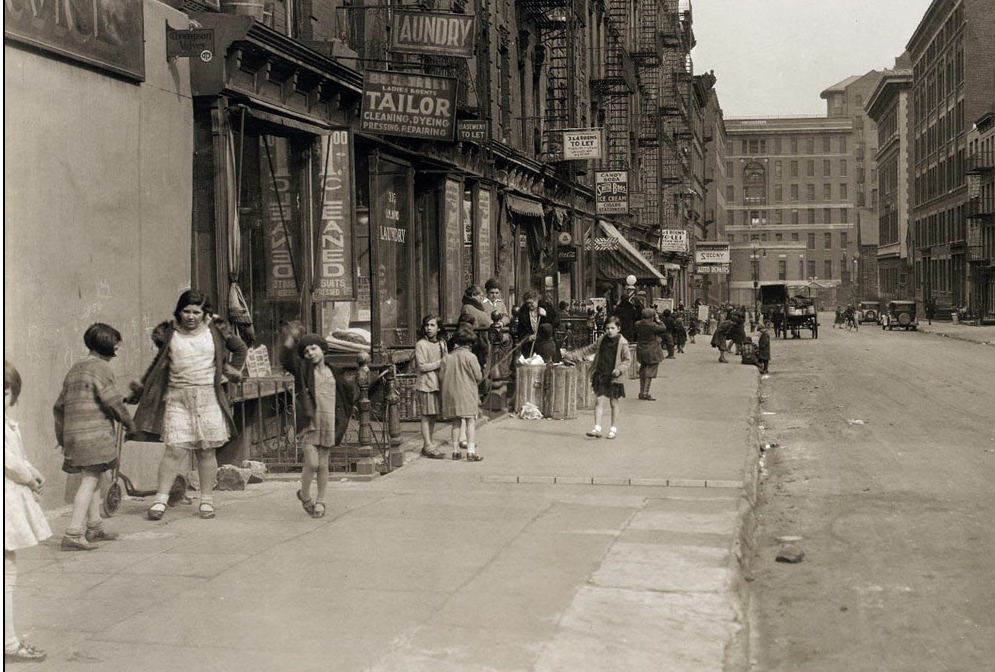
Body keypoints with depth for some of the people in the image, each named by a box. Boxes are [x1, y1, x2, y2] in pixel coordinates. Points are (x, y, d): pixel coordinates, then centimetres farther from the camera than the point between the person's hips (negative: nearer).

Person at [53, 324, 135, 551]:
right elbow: (113, 402, -15)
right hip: (95, 433, -9)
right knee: (89, 481, -9)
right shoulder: (100, 367, -8)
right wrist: (129, 423, 1)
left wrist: (61, 437, 27)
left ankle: (94, 527, 27)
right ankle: (73, 534, -14)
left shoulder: (74, 369, 18)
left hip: (73, 434, 9)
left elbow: (59, 406, 21)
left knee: (93, 479, 19)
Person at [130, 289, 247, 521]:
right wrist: (142, 385, 17)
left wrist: (232, 371, 13)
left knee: (206, 451, 4)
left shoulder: (215, 329, 4)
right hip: (177, 397, 0)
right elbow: (160, 362, 18)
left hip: (208, 396, 0)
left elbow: (240, 348, 20)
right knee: (175, 450, -8)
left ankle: (207, 500, 13)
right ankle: (161, 499, 1)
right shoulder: (171, 332, 6)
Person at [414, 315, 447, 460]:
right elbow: (422, 366, -15)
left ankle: (429, 445, 18)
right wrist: (440, 363, -14)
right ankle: (428, 446, -2)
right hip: (426, 384, -7)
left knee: (433, 416, 10)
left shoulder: (441, 344, 13)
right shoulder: (421, 345, -8)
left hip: (438, 384, 7)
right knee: (426, 416, -4)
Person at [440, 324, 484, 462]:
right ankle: (471, 451, -7)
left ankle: (455, 451, 15)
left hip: (451, 394, 5)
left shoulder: (447, 357, 3)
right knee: (471, 421, -1)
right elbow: (478, 377, -6)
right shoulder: (470, 357, -10)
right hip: (467, 394, -5)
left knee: (456, 422, 13)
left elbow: (441, 377, 5)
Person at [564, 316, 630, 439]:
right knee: (599, 401, -4)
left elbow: (626, 360, -3)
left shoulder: (622, 343, -6)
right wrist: (573, 355, 17)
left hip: (614, 378, -3)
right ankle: (597, 428, -6)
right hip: (600, 375, 4)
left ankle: (614, 429, 18)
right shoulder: (601, 340, 8)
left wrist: (620, 369, -21)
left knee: (614, 403, 6)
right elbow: (589, 349, 19)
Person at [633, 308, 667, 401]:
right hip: (652, 352, -7)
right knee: (650, 372, 0)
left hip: (641, 351, 7)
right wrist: (658, 320, 2)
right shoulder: (652, 325, -20)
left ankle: (642, 392, 23)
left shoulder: (638, 324, -2)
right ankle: (645, 393, -3)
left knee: (643, 371, 17)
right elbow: (664, 329, -9)